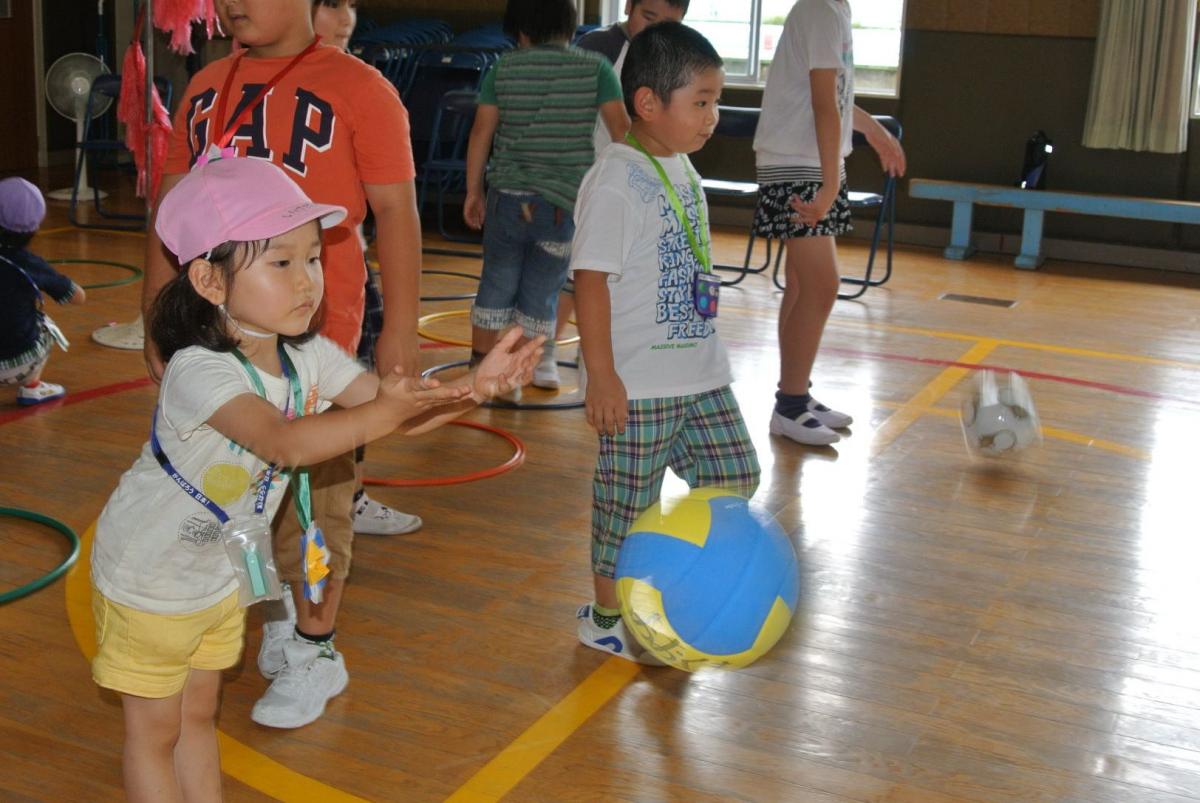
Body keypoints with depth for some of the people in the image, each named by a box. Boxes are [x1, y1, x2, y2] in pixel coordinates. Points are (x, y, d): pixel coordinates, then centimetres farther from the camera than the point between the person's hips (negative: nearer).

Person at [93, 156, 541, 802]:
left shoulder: (309, 356, -11)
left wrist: (472, 385, -33)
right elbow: (283, 442, -49)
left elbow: (398, 407, -15)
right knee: (154, 731, 10)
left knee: (198, 715, 22)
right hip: (150, 579, -6)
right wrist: (382, 413, -59)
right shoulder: (198, 370, -34)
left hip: (221, 573, 7)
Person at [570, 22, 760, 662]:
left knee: (735, 475, 12)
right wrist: (601, 375, -20)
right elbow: (591, 277, -19)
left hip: (697, 372, 8)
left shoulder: (681, 168, 10)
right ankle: (606, 616, 23)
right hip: (636, 385, -8)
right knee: (627, 500, 4)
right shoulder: (615, 181, -17)